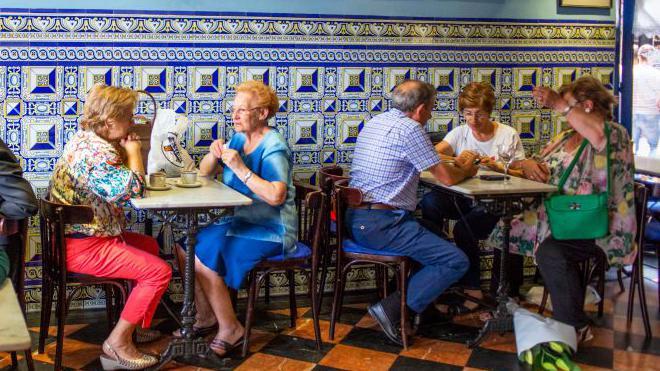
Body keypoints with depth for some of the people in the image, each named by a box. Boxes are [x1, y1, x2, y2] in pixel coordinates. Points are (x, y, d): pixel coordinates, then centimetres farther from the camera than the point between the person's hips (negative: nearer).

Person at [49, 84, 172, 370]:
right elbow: (134, 189, -25)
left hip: (75, 236, 11)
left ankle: (133, 322, 31)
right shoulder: (98, 151, -22)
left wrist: (126, 151, 4)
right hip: (84, 247, -11)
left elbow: (117, 185, 17)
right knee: (159, 271, -12)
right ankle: (117, 344, -5)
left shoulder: (85, 140, 12)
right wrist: (134, 152, -11)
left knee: (149, 245, 26)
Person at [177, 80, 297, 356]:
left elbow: (276, 196, -30)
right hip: (243, 222, 8)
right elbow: (204, 174, 14)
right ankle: (205, 315, 13)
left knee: (203, 254, -21)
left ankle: (230, 328, -6)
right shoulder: (238, 139, 8)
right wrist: (213, 155, -7)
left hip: (272, 231, -8)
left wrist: (240, 168, -28)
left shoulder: (273, 147, -16)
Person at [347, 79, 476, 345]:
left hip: (355, 219, 10)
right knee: (456, 261, -9)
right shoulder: (410, 129, -12)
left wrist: (456, 165, 30)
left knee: (430, 228, 29)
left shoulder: (375, 122, 16)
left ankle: (422, 303, 21)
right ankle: (392, 309, -11)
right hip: (380, 225, -10)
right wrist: (465, 170, 15)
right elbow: (446, 178, -8)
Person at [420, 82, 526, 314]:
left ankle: (473, 290, -13)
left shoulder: (508, 135, 1)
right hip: (464, 199, 4)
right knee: (430, 201, -27)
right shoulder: (460, 133, 9)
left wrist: (498, 167, -18)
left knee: (464, 228, -31)